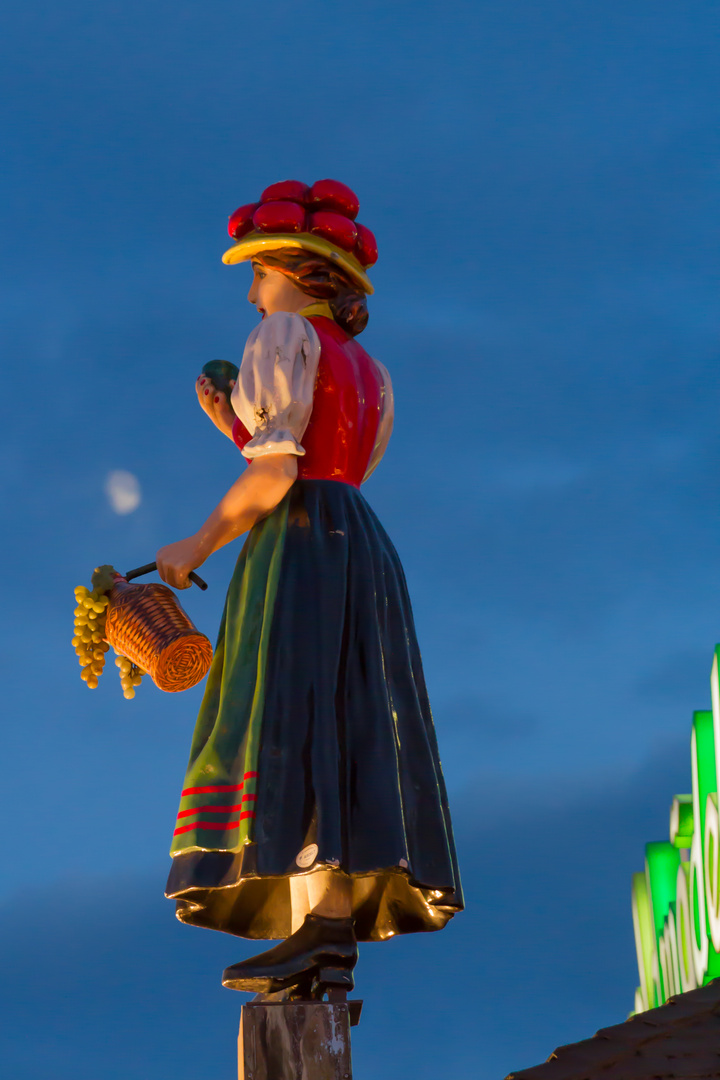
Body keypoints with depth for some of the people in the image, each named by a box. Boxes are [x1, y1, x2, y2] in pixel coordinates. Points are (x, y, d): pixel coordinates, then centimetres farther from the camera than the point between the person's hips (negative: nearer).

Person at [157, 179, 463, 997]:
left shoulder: (284, 336, 2)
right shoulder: (371, 375, 26)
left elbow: (275, 476, -10)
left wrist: (194, 548, -1)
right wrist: (233, 427, 29)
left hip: (299, 552, -8)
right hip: (363, 553, 8)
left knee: (288, 725, -18)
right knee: (343, 737, -2)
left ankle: (316, 926, -31)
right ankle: (336, 938, -12)